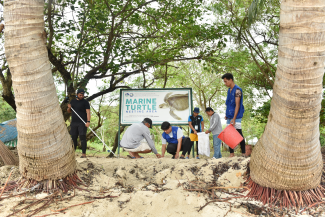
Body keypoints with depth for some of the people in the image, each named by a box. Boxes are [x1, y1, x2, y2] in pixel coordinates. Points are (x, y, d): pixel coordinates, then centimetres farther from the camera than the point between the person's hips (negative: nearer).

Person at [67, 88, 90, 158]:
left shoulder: (85, 102, 0)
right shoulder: (73, 101, 16)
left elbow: (88, 112, -10)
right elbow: (69, 111, 23)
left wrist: (88, 121, -24)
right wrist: (69, 107, -1)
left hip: (82, 123, -5)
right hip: (74, 122, 5)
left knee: (82, 137, -11)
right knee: (73, 138, 6)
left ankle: (84, 153, -9)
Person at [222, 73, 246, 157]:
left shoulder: (237, 90, -12)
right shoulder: (229, 90, 14)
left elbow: (237, 105, -16)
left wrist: (234, 118, -20)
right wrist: (227, 115, 15)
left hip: (236, 117, -8)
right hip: (229, 117, 8)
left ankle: (243, 153, 7)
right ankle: (231, 153, 12)